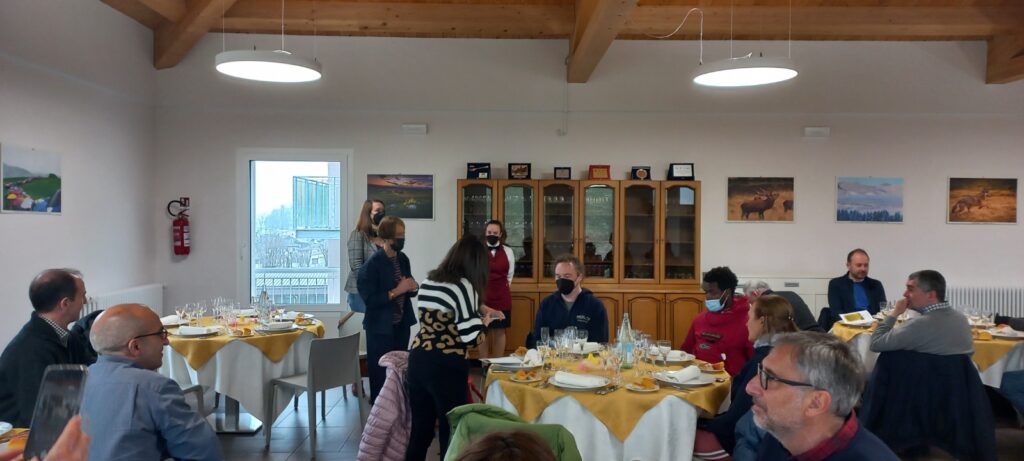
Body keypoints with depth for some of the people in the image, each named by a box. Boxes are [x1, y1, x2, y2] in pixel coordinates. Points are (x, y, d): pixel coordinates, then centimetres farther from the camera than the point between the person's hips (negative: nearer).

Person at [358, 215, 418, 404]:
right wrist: (395, 291, -23)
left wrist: (413, 287, -7)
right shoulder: (372, 263, -16)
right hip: (381, 328, -7)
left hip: (402, 325, 7)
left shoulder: (403, 259, 5)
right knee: (380, 373, 4)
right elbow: (368, 298, -21)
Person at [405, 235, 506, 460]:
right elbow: (470, 337, -13)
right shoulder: (463, 286, -12)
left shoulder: (428, 281, 11)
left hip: (418, 359, 7)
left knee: (420, 428, 14)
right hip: (446, 366, -7)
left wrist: (481, 309, 30)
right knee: (452, 428, 6)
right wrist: (484, 321, 6)